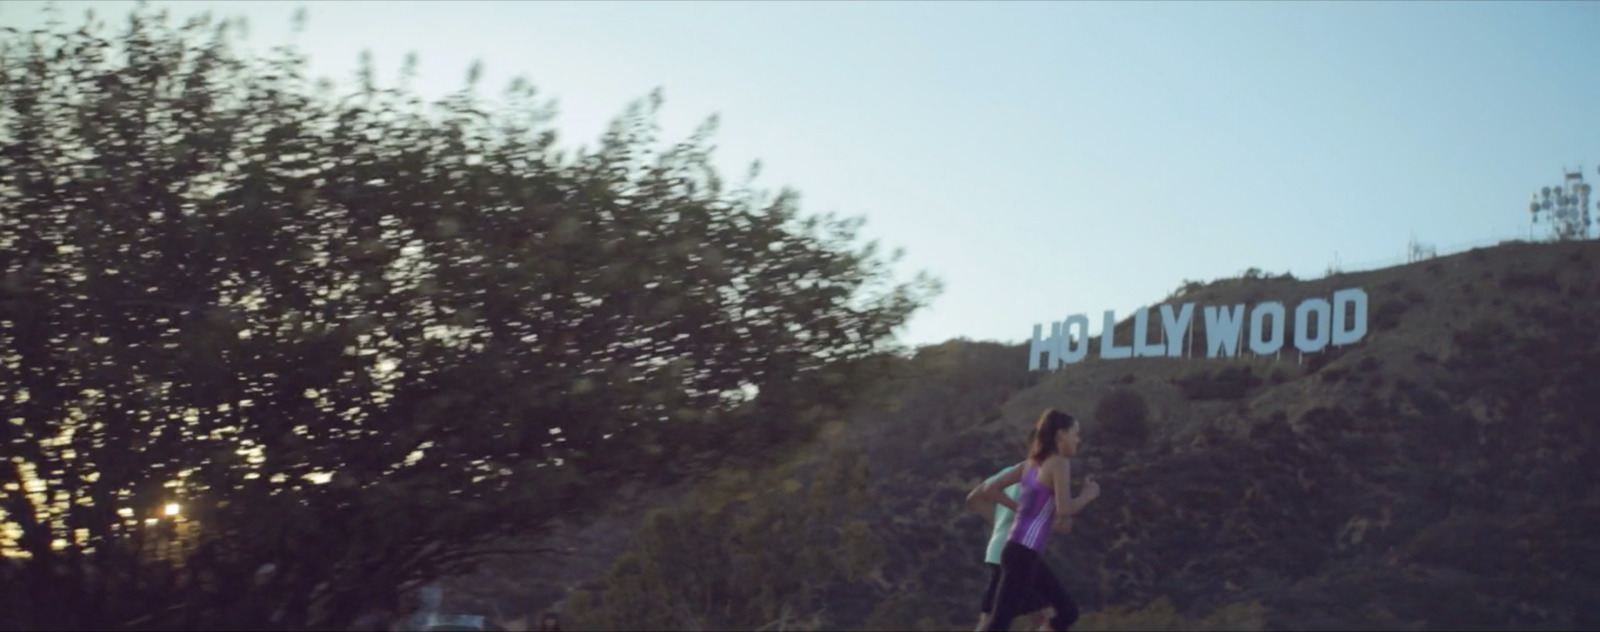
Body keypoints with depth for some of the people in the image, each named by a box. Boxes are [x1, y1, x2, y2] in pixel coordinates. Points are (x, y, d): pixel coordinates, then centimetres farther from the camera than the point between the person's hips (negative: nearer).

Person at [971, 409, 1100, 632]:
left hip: (1026, 552, 10)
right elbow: (1065, 509, -22)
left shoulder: (1031, 463, 13)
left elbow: (988, 490, 14)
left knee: (1068, 612, 16)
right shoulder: (1059, 462, -10)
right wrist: (1089, 494, -4)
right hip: (1022, 553, -10)